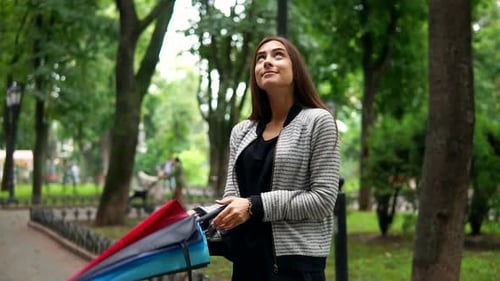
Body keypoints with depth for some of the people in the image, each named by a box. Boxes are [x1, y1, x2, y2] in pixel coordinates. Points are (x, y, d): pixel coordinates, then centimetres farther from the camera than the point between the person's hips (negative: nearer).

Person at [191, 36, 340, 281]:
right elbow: (232, 199, 12)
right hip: (247, 260, 6)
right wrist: (201, 216, -9)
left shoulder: (317, 121, -2)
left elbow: (323, 199, -10)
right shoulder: (241, 132, 14)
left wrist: (256, 206, -17)